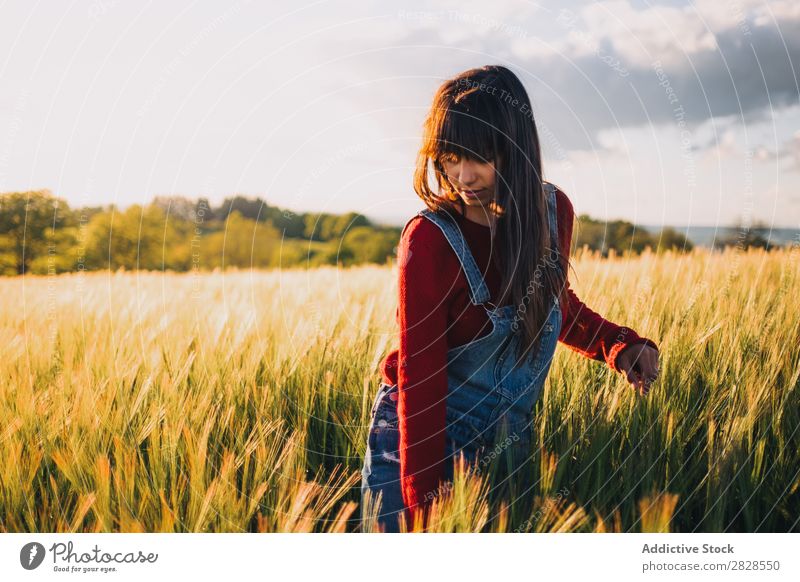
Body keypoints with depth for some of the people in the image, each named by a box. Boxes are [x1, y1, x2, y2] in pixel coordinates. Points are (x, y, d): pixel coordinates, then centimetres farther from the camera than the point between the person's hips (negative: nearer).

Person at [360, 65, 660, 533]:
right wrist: (424, 507, -26)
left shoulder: (553, 210, -7)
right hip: (421, 441, -4)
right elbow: (420, 375, -23)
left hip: (509, 440, 5)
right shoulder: (429, 239, -23)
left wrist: (618, 345, -6)